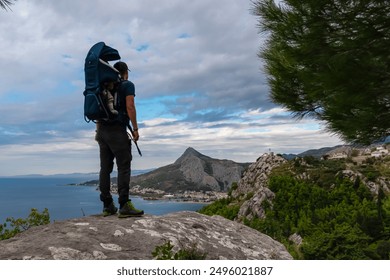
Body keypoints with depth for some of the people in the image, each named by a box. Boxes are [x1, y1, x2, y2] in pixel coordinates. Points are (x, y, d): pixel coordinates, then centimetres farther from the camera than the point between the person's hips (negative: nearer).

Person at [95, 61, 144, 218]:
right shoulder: (128, 85, 2)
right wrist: (135, 129, -8)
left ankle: (107, 206, 5)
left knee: (105, 168, 4)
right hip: (118, 130, -7)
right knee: (124, 167, -9)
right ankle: (124, 205, -16)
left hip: (103, 130, 7)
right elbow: (130, 107, -10)